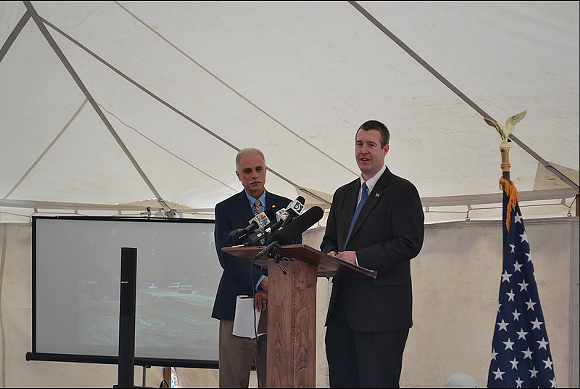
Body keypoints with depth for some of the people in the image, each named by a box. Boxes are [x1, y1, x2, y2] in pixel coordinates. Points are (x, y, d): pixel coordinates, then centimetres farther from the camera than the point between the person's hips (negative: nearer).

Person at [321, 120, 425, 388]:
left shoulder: (402, 191, -2)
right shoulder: (343, 194, 21)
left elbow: (409, 243, -13)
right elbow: (329, 239, 25)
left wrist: (359, 257, -17)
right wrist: (331, 255, 0)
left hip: (381, 309, -7)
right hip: (343, 308, 7)